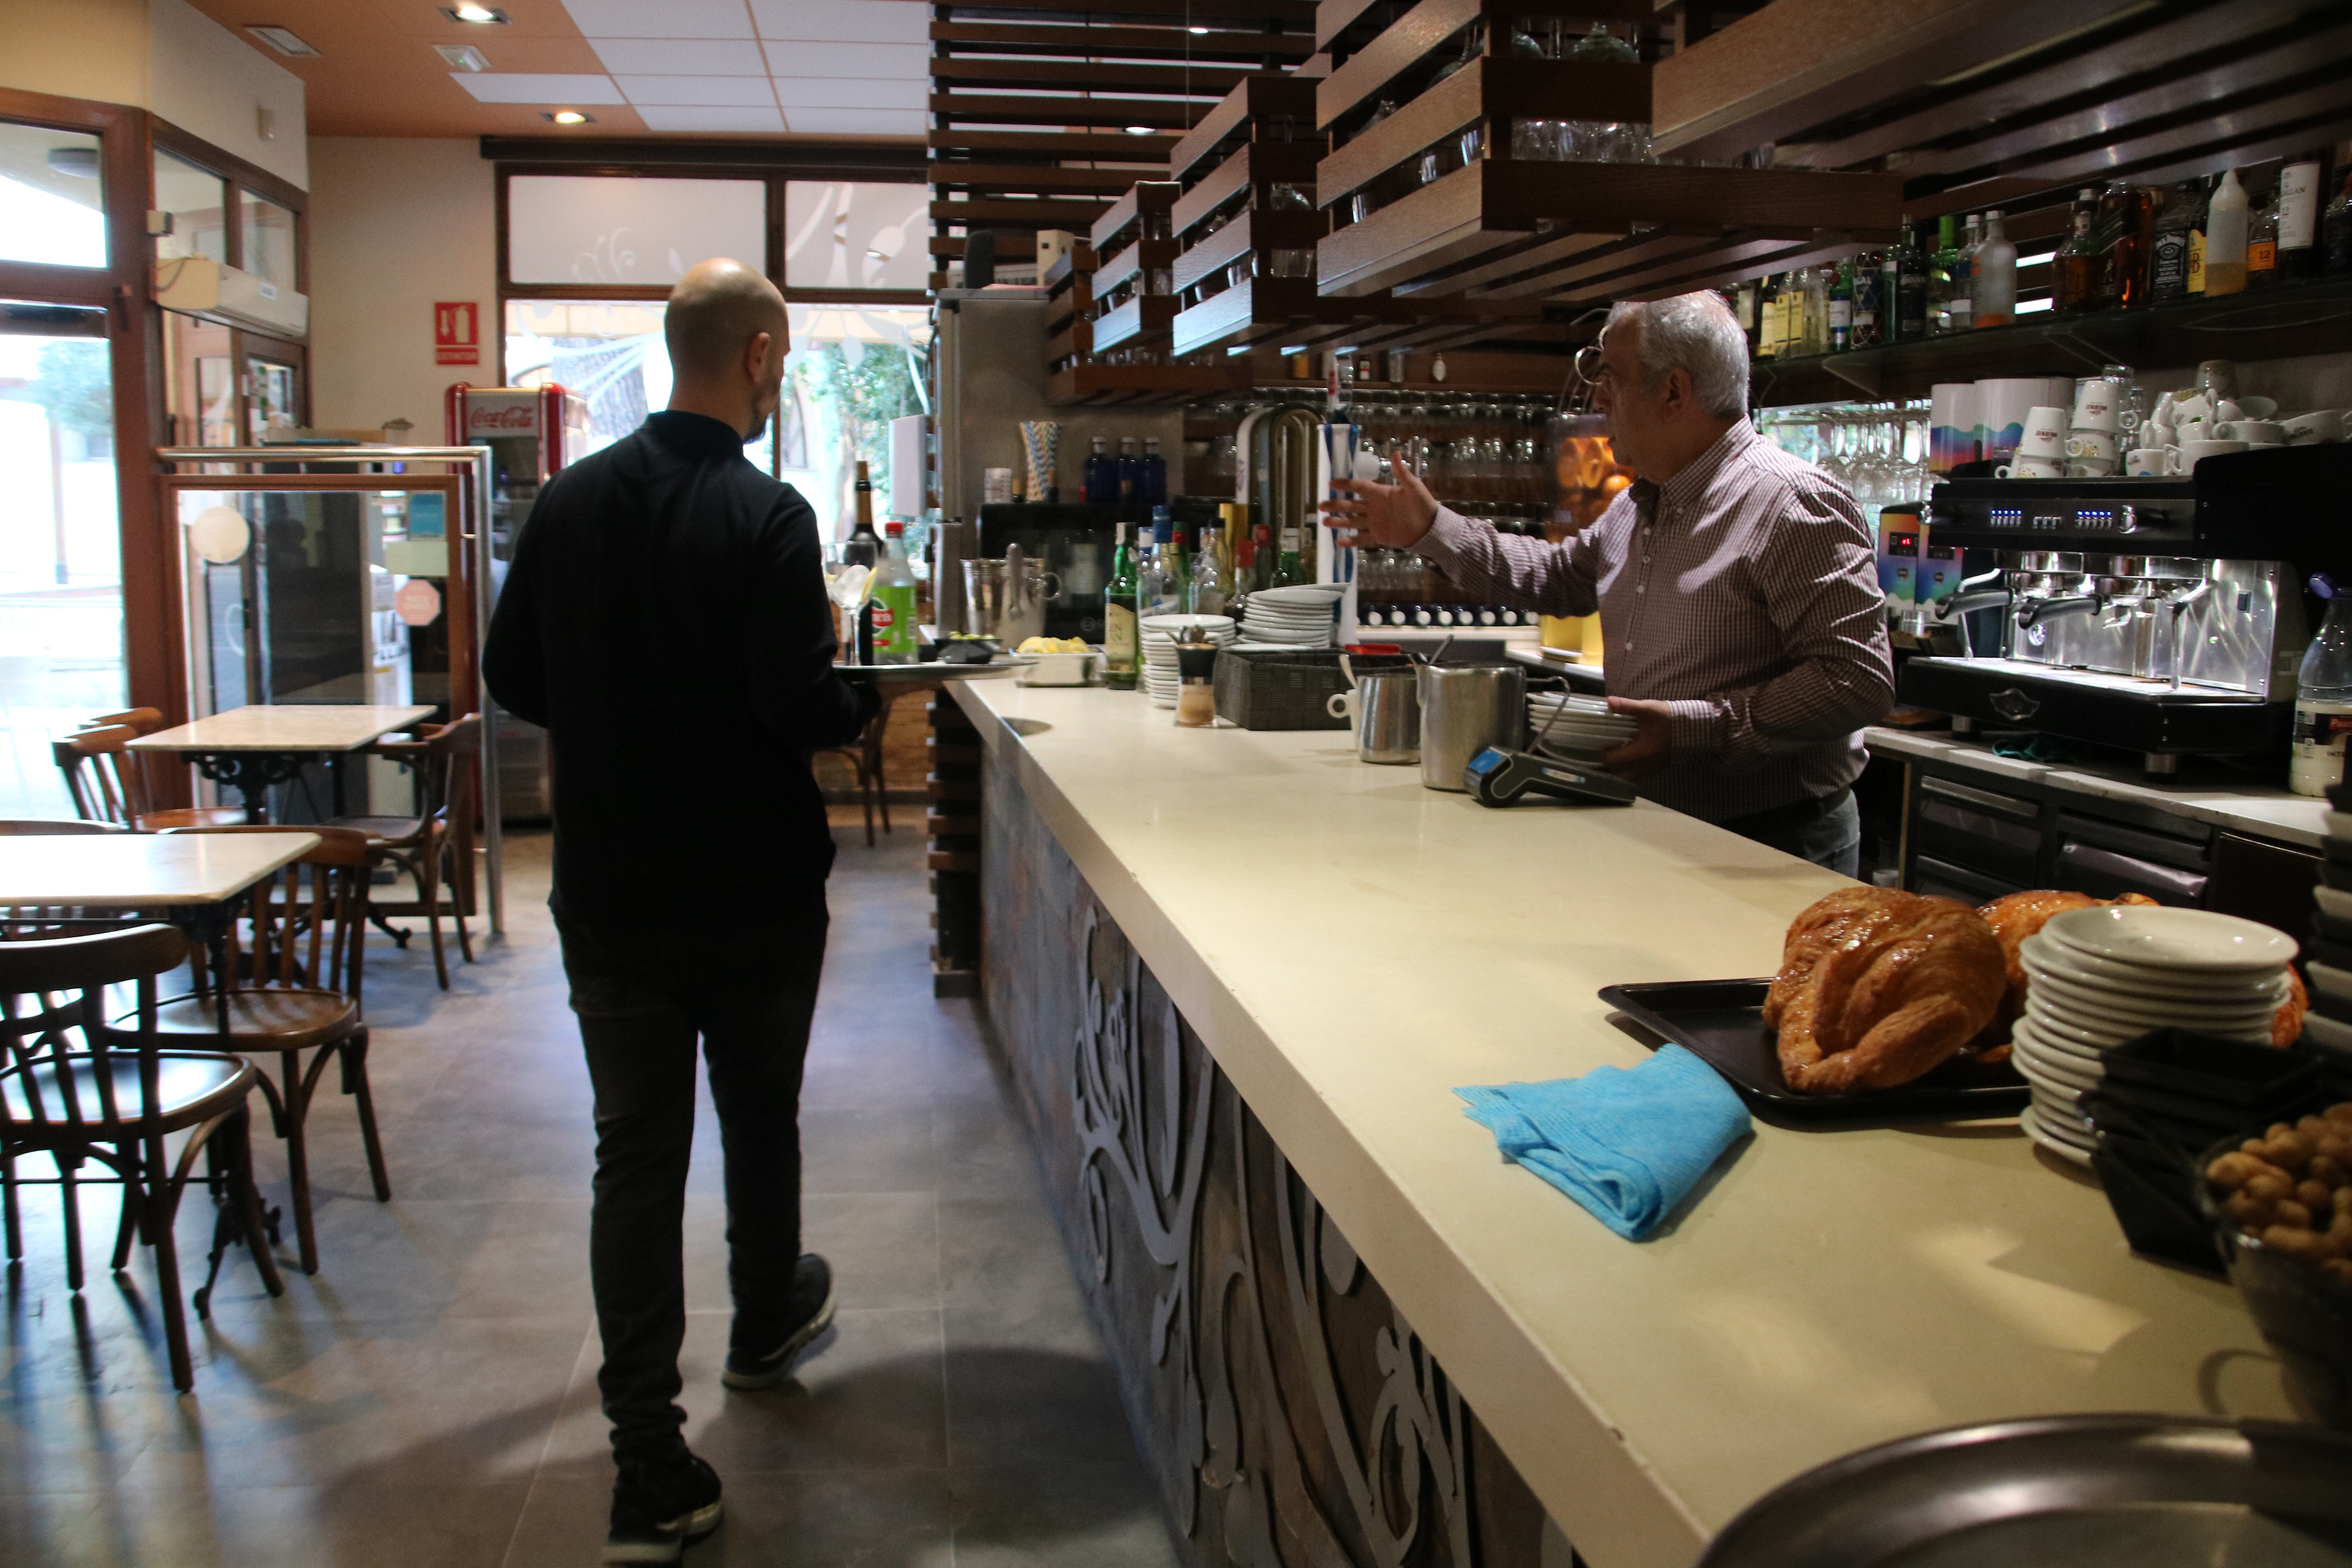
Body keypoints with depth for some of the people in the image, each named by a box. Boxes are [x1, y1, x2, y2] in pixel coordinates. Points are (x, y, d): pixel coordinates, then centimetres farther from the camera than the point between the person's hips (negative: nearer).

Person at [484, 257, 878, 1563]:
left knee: (636, 1154, 5)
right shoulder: (765, 516, -16)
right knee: (760, 1117, 20)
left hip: (609, 891, 3)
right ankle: (767, 1321, 45)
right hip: (754, 890, -3)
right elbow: (801, 707, -21)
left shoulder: (570, 500, 0)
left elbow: (512, 680, 5)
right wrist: (866, 700, 0)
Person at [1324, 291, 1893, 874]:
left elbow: (1860, 680, -23)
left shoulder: (1794, 504, -16)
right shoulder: (1639, 503, 13)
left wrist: (1697, 727, -26)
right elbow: (1561, 575, 30)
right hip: (1655, 832, 8)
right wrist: (1431, 530, 24)